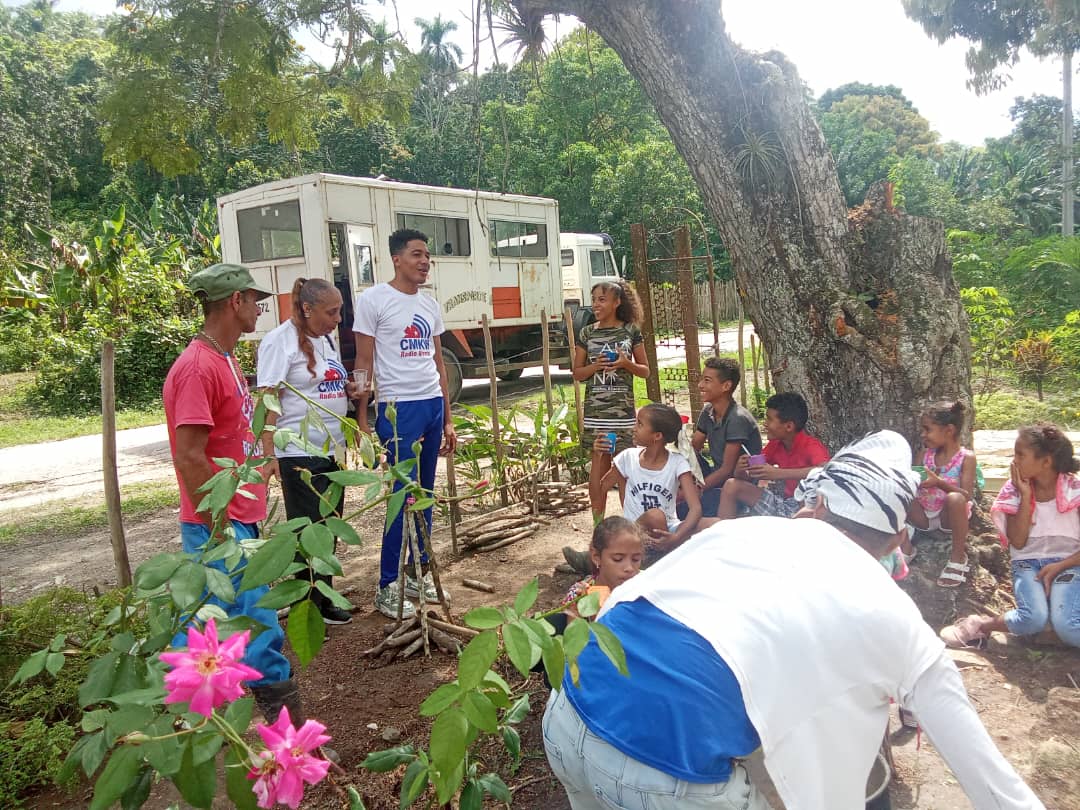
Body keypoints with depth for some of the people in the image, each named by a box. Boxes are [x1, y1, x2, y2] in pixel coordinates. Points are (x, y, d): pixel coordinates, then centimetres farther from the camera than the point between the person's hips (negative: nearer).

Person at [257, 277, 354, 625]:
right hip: (299, 454, -8)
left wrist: (350, 389, 2)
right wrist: (268, 453, -21)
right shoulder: (280, 341, -11)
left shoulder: (327, 339, 13)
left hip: (332, 449, 8)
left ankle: (324, 600, 26)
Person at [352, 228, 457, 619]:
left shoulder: (431, 305, 13)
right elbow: (364, 363, -6)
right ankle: (387, 587, 8)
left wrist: (447, 419, 16)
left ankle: (417, 573, 26)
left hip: (433, 406, 7)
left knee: (424, 495, 12)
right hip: (398, 409, -6)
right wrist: (362, 420, -10)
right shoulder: (373, 300, -5)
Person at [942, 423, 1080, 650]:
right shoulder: (1015, 489, 1)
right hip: (1028, 562, 1)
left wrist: (1058, 567, -17)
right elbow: (1017, 541, -8)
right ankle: (980, 626, -9)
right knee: (1033, 619, -28)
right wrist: (1025, 496, -12)